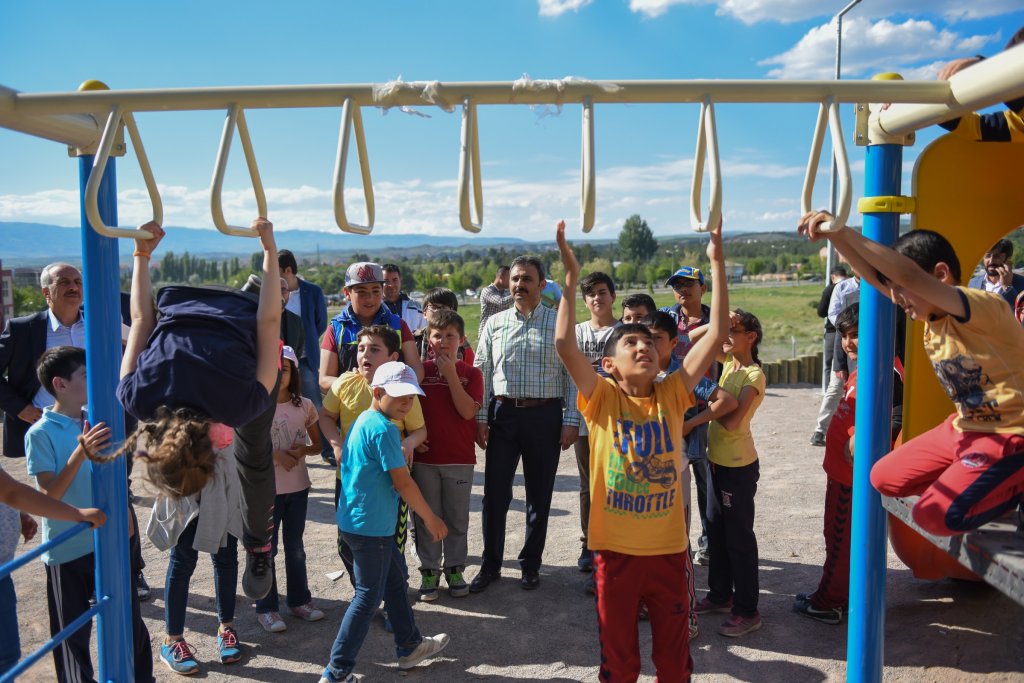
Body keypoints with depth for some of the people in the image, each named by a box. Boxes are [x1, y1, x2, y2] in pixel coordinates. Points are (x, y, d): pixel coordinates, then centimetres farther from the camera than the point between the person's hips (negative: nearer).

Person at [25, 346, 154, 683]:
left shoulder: (96, 422, 2)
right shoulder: (41, 434, -12)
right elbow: (49, 494, -16)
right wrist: (80, 453, -29)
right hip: (67, 551, -4)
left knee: (130, 620, 15)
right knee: (74, 633, 11)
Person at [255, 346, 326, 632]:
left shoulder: (304, 406, 1)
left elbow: (317, 445, 7)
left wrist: (302, 450, -14)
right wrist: (277, 454, -20)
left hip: (298, 486, 3)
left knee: (295, 547, 15)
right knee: (266, 549, 5)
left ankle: (299, 600, 28)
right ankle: (266, 608, 16)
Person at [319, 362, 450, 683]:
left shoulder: (363, 421, 9)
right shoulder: (383, 429, -21)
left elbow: (343, 459, 21)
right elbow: (403, 482, -20)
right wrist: (430, 518, -10)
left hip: (357, 520, 10)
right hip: (370, 526, -10)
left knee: (396, 578, 21)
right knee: (369, 596, 1)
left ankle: (409, 647, 36)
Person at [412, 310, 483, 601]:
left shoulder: (471, 374, -2)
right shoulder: (419, 370, 2)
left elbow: (468, 411, -15)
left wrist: (451, 375, -17)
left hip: (460, 459, -1)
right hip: (425, 457, 1)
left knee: (457, 518, 10)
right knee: (427, 517, 9)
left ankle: (455, 569, 25)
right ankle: (429, 570, 22)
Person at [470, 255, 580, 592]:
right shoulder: (495, 324, 7)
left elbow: (572, 374, 0)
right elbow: (482, 372, 8)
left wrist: (571, 421, -6)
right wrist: (480, 417, 2)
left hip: (545, 415, -1)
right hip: (503, 413, 2)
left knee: (539, 495, 8)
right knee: (495, 492, 4)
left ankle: (530, 564, 24)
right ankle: (490, 564, 20)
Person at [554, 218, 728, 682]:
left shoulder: (672, 396, -1)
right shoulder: (602, 399, -7)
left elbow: (716, 336, -6)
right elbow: (564, 344, -20)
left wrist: (718, 265, -8)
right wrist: (571, 276, -19)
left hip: (668, 547, 2)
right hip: (615, 549, -2)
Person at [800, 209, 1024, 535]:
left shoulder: (985, 308, -24)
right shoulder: (931, 317, 1)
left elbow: (911, 276, -40)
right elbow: (873, 276, -5)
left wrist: (845, 231, -41)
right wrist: (834, 236, -19)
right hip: (964, 429, 9)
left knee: (935, 515, -20)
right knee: (884, 478, 8)